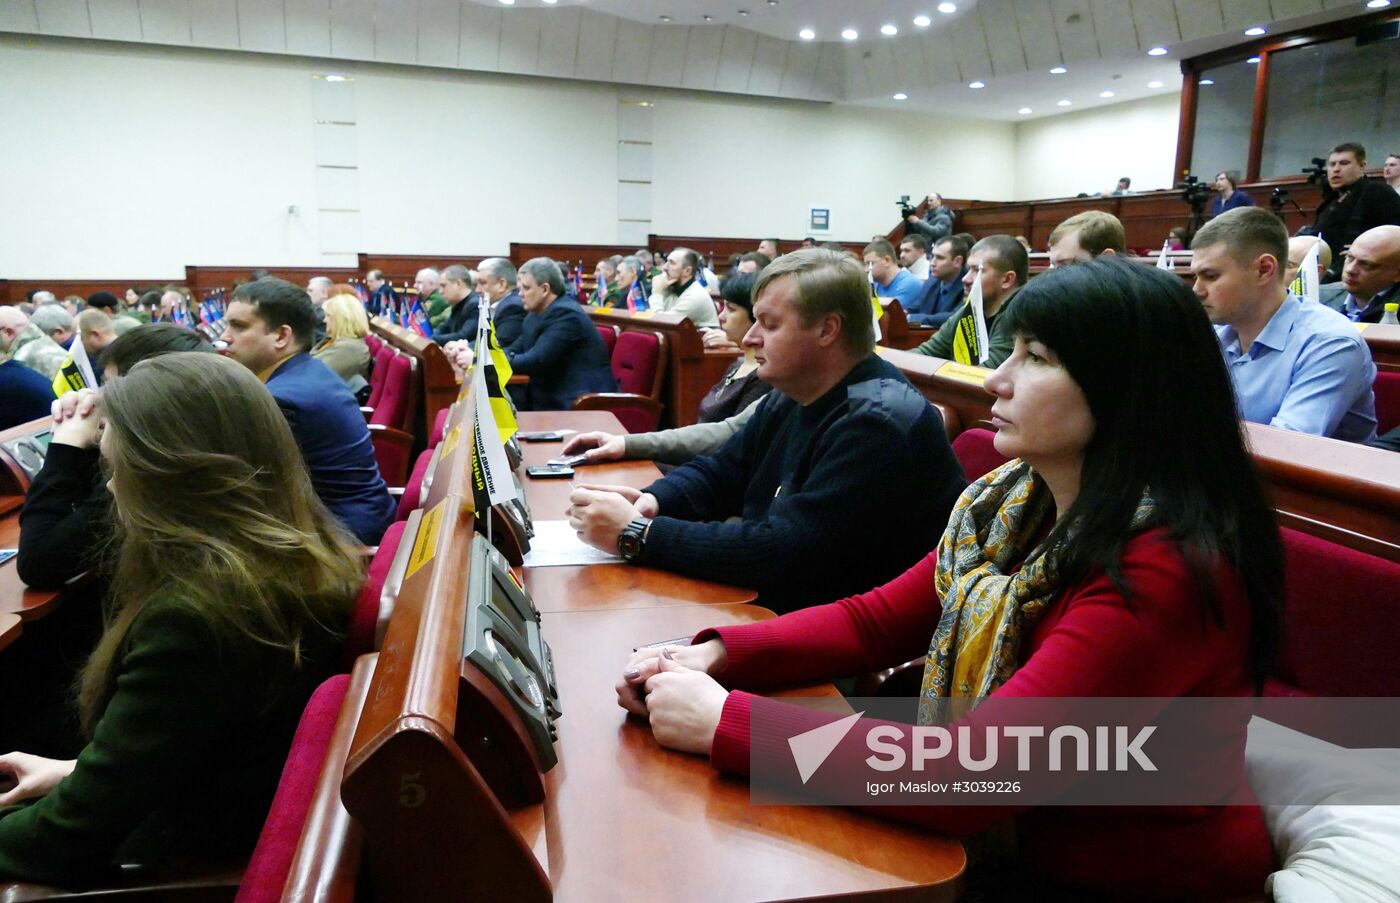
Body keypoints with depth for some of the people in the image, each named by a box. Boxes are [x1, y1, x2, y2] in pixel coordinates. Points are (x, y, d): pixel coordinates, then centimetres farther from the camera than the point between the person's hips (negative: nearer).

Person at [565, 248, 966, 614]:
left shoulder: (878, 424, -24)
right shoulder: (790, 398, 5)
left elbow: (782, 553, -29)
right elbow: (719, 472, 13)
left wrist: (637, 534, -25)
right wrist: (650, 501, -9)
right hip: (768, 598, 8)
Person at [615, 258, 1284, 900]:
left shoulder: (1165, 572, -29)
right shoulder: (1011, 503, -6)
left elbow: (967, 776, -31)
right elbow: (877, 620, 0)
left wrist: (725, 721, -27)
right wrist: (717, 654, -14)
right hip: (1015, 839, 5)